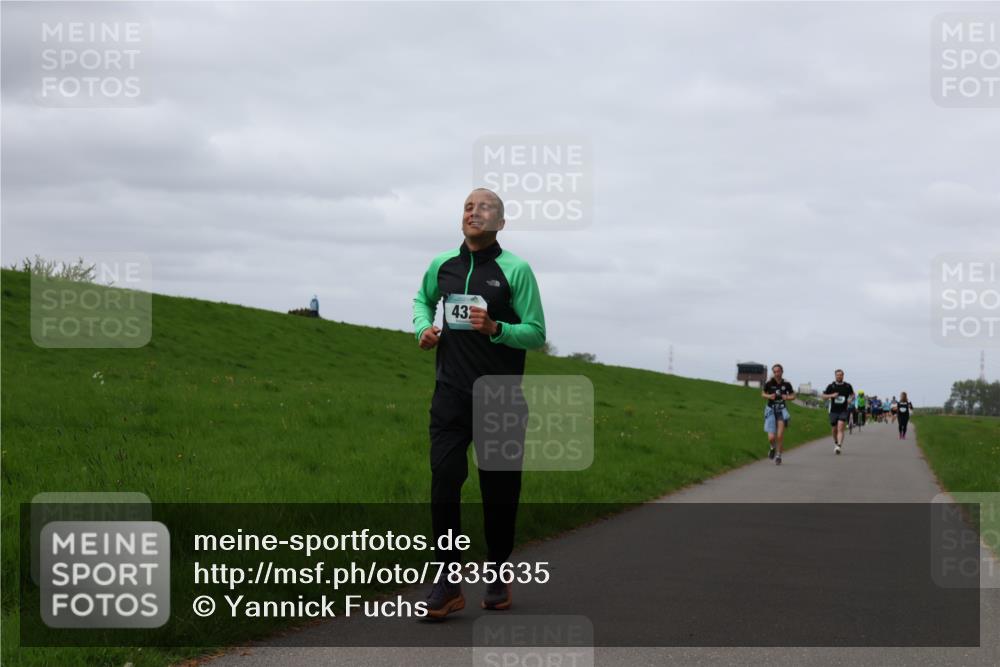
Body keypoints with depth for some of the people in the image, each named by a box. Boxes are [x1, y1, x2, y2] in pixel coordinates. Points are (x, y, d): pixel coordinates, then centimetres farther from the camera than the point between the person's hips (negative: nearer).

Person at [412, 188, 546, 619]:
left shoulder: (515, 270, -5)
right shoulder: (442, 266, 8)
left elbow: (536, 333, -5)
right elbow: (423, 299, 30)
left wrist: (494, 328, -21)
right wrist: (424, 328, 8)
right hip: (452, 393, 3)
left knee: (499, 490, 4)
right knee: (444, 483, -8)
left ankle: (498, 577, 21)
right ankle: (448, 583, -4)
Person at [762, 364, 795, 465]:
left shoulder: (786, 384, -5)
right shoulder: (769, 383, -7)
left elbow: (793, 396, 7)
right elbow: (763, 393, 8)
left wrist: (787, 397, -14)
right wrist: (769, 396, -12)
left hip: (782, 410, 0)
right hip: (771, 410, 0)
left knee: (780, 436, -11)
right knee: (771, 438, -7)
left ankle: (778, 455, 10)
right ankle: (773, 448, 28)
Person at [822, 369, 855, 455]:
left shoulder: (847, 386, 2)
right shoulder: (831, 386, -1)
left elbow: (852, 394, 18)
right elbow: (824, 396, 3)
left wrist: (850, 399, -4)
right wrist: (831, 395, -16)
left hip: (843, 411, -1)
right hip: (833, 411, 1)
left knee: (840, 428, -18)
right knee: (834, 429, 10)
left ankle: (838, 446, -28)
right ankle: (836, 443, 38)